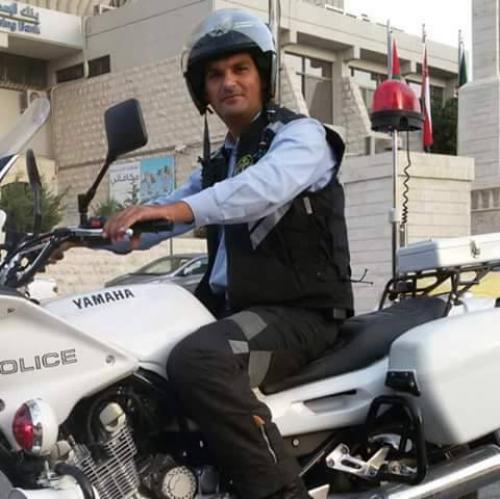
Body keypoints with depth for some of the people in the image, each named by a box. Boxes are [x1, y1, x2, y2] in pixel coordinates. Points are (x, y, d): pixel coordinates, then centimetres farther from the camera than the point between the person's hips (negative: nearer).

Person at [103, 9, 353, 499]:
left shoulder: (300, 134, -4)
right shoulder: (218, 162, 23)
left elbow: (269, 183, -27)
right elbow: (156, 219, 16)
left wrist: (184, 208, -41)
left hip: (299, 311, -9)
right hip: (231, 306, 9)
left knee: (197, 359, -35)